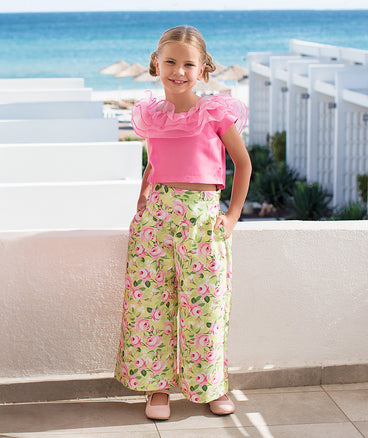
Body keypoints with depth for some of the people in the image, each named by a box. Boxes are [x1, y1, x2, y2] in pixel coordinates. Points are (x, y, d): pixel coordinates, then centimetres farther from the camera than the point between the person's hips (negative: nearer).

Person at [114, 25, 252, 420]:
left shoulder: (216, 113, -1)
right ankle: (157, 386, 15)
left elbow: (243, 163, 7)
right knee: (149, 300, 0)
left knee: (205, 303, 1)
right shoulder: (150, 116, 9)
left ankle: (212, 386, 20)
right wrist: (142, 201, 12)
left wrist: (233, 215, 2)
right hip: (156, 214, 3)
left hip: (203, 216, -3)